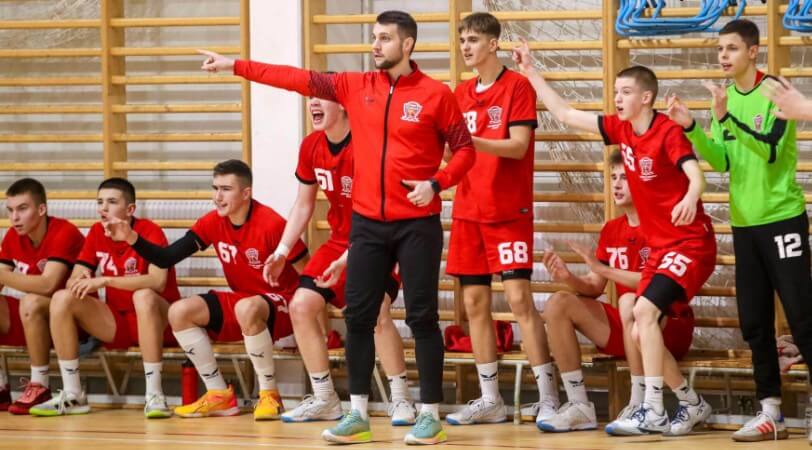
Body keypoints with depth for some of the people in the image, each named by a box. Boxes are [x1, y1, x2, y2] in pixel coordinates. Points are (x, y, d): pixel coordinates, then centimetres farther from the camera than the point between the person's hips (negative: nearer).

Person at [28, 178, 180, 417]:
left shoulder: (150, 232, -14)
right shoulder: (96, 233, 3)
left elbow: (157, 281, -30)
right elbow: (73, 282, 1)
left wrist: (105, 281, -35)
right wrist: (81, 284, -26)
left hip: (155, 319, -5)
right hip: (116, 323, 5)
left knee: (144, 296, -38)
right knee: (62, 299, -16)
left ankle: (154, 396, -35)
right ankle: (72, 396, -13)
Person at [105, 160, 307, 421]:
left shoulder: (271, 224, -21)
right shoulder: (212, 223, -3)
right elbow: (166, 258, -5)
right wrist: (131, 238, -19)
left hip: (279, 306, -7)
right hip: (239, 301, 7)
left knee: (247, 308, -40)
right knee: (179, 311, -11)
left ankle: (269, 395, -21)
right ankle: (219, 396, -3)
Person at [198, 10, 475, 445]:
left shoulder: (436, 95, -4)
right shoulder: (356, 87, 6)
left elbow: (464, 149, 0)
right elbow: (302, 80, 5)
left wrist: (436, 183, -16)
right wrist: (236, 66, 2)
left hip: (417, 224, -4)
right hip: (368, 223, 4)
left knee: (421, 317, -3)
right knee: (358, 316, 4)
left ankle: (430, 417, 3)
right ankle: (357, 414, 11)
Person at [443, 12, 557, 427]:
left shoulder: (517, 86, -5)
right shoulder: (461, 93, 13)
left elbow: (518, 146, -14)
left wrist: (469, 140, -26)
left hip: (508, 210, -6)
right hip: (468, 210, 6)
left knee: (518, 297, -12)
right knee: (474, 302, 5)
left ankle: (548, 397, -10)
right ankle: (490, 400, 11)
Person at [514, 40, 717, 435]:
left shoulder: (668, 132, -16)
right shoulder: (620, 130, 6)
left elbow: (695, 175, -30)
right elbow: (565, 114, 14)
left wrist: (690, 198, -52)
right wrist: (531, 72, 13)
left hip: (690, 243, -9)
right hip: (660, 246, 9)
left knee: (644, 311, -23)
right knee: (642, 330, 3)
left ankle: (653, 412, -23)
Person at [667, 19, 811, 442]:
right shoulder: (725, 97, 8)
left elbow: (770, 149, -22)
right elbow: (721, 161, 5)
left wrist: (725, 116, -30)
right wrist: (691, 128, -9)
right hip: (744, 223, 6)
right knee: (754, 323, 6)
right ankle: (770, 412, 11)